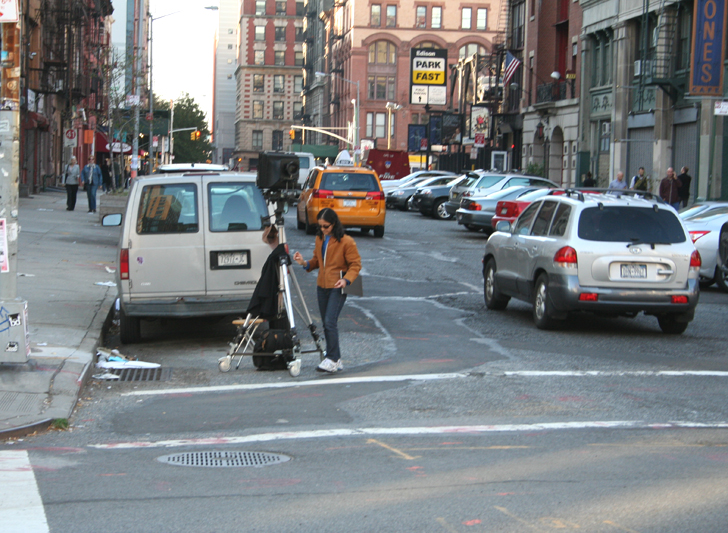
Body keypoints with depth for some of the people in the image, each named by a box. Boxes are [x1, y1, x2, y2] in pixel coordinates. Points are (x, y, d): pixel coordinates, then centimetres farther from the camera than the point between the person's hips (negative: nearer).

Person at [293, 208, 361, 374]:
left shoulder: (346, 242, -11)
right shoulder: (319, 239, 10)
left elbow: (356, 264, -7)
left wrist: (346, 279, -23)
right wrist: (305, 263, -3)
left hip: (337, 287, -7)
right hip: (322, 286, 7)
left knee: (330, 322, -16)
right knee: (326, 324, 9)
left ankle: (332, 360, -11)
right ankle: (336, 361, 17)